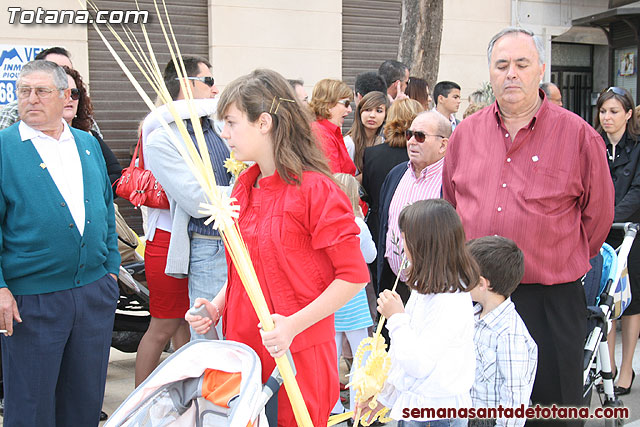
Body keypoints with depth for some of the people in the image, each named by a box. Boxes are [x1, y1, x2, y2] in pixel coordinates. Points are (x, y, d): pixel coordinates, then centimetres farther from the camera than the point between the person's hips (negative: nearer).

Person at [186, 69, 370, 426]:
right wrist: (218, 306, 2)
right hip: (243, 348, 6)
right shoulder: (243, 188, 8)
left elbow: (355, 275, -14)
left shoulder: (316, 190, -14)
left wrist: (293, 324, -21)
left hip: (298, 356, -6)